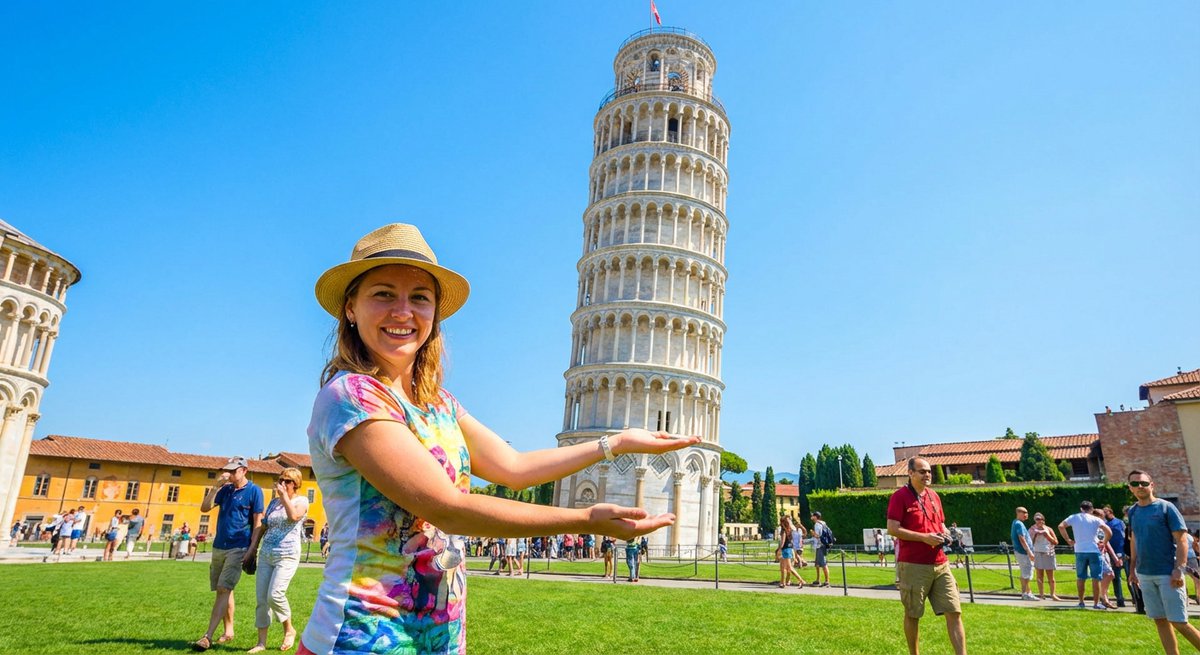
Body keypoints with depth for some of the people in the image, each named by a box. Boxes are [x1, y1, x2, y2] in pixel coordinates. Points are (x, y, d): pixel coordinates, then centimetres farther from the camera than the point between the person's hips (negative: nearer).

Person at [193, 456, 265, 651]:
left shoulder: (254, 491, -7)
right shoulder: (225, 489, 10)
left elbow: (257, 521, -9)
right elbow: (204, 508, 4)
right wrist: (215, 486, -7)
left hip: (238, 548, -7)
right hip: (218, 547, 7)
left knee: (223, 589, -13)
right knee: (222, 590, 12)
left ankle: (208, 637, -15)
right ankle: (228, 631, 24)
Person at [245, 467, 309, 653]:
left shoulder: (301, 500, 0)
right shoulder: (274, 501, 17)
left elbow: (293, 516, -20)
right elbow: (261, 526, 19)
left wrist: (284, 495, -11)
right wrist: (251, 549, 12)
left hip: (287, 555, -6)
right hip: (265, 554, 6)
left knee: (275, 595, -18)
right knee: (261, 599, 2)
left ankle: (289, 630, 5)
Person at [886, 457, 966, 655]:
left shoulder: (934, 496, 13)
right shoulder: (899, 496, -8)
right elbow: (892, 529, -14)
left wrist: (944, 534, 2)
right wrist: (924, 537, -18)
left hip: (940, 564, 6)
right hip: (913, 566, -6)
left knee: (954, 612, 0)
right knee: (912, 614, 7)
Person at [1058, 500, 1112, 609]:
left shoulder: (1074, 517, 4)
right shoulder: (1095, 520, 2)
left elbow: (1061, 526, -6)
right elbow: (1109, 532, -8)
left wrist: (1068, 540, 3)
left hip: (1080, 551, 1)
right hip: (1094, 551, -1)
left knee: (1080, 577, 11)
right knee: (1095, 578, 5)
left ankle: (1081, 602, 15)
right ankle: (1096, 603, 7)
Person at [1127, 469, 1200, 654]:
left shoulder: (1166, 507, -7)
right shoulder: (1133, 511, 8)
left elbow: (1181, 540, -10)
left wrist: (1178, 569, -18)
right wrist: (1132, 569, 15)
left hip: (1167, 574, -5)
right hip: (1144, 575, 5)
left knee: (1178, 622, -4)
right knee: (1160, 621, 9)